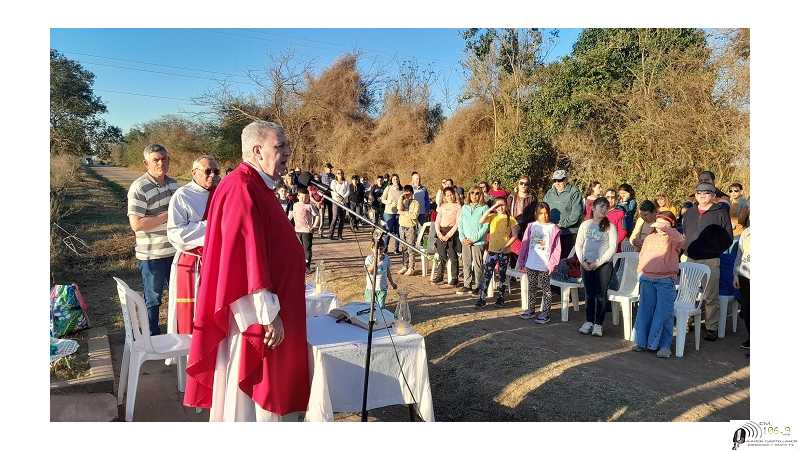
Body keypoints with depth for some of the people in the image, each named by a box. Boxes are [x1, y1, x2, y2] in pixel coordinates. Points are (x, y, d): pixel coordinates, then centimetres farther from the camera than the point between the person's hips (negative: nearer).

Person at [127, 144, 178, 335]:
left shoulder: (172, 183, 7)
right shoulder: (139, 188, -17)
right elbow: (136, 224, -23)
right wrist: (167, 216, -21)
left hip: (174, 251, 7)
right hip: (152, 255, -7)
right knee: (152, 299, 9)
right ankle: (153, 338, 25)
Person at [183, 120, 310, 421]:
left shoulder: (256, 187, 12)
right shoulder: (242, 189, -21)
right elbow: (247, 256, -25)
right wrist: (269, 314, -23)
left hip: (261, 311, 10)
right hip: (252, 317, -10)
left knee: (262, 391, 20)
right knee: (249, 398, 3)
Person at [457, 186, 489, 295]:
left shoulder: (484, 208, -1)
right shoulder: (464, 208, 12)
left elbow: (485, 226, -7)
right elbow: (460, 224, 13)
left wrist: (474, 239, -12)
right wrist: (462, 237, -3)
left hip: (478, 241, -4)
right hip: (465, 241, 4)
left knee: (477, 264, -1)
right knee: (466, 263, 7)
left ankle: (477, 287, 8)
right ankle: (467, 285, 16)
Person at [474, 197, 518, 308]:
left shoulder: (510, 219, -1)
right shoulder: (492, 217, 2)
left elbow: (515, 235, -3)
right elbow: (481, 221, -16)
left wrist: (506, 246, -14)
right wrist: (491, 209, -18)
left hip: (504, 252, -1)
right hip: (492, 250, 1)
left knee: (502, 275, 10)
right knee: (486, 275, -3)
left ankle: (501, 298, 21)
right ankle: (482, 299, 1)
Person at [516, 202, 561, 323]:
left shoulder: (553, 228, -5)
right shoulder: (531, 226, 3)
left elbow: (557, 248, -5)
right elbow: (525, 244, 7)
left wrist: (552, 263, -11)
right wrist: (521, 261, 5)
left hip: (544, 265, -4)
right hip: (531, 263, 4)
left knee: (545, 288, 4)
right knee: (531, 287, 14)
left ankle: (546, 313, 11)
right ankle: (531, 310, 27)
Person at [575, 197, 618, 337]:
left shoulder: (610, 226, -2)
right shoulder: (585, 224, 5)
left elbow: (612, 247, -6)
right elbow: (578, 244, 6)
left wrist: (598, 262, -13)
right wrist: (582, 261, -7)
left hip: (604, 265, -2)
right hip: (586, 265, 2)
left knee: (601, 295, 0)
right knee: (589, 294, 9)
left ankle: (598, 324, 8)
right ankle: (589, 322, 20)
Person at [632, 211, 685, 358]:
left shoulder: (672, 238, 2)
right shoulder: (649, 238, 18)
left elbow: (679, 239, -23)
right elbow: (642, 256, 22)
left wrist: (664, 228, -29)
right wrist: (640, 273, 14)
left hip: (666, 281, -5)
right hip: (647, 279, 5)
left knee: (664, 313, -5)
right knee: (645, 311, 7)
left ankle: (664, 345, 2)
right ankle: (642, 341, 17)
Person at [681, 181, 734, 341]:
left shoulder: (721, 213, 0)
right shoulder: (689, 213, 14)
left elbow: (728, 238, 1)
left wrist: (715, 252, -5)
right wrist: (686, 249, 9)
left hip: (711, 261, -4)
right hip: (691, 260, 4)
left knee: (710, 297, -1)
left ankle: (712, 328, 7)